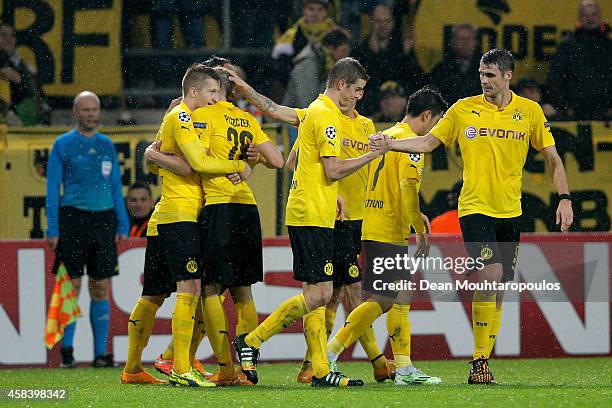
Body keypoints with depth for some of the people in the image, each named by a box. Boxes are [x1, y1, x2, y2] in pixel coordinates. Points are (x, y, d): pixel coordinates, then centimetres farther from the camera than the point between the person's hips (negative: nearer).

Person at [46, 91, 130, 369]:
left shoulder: (106, 145, 14)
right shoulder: (63, 144, 2)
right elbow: (52, 188, 0)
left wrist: (123, 226, 10)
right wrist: (52, 229, -7)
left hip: (103, 219, 4)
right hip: (73, 218, -4)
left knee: (101, 289, 3)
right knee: (71, 287, -5)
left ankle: (100, 353, 6)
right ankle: (66, 350, 3)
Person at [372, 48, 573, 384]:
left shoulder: (530, 111, 4)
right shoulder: (464, 109, 2)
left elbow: (552, 158, 9)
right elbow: (428, 143, 8)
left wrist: (564, 199, -1)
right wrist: (391, 145, -6)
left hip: (510, 212, 3)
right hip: (474, 208, -3)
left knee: (497, 288, 4)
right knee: (490, 274, -20)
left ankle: (483, 361, 12)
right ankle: (479, 361, -16)